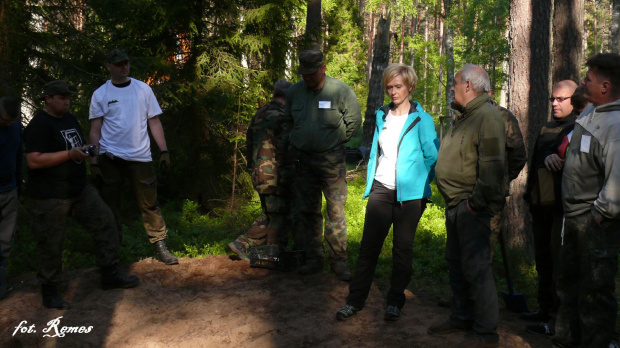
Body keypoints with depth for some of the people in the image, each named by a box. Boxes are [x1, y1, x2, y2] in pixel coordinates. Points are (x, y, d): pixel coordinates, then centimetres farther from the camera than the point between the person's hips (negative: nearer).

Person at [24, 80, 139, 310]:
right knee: (51, 245, 2)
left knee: (106, 223, 6)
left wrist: (85, 150, 4)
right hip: (50, 197, -8)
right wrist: (70, 154, -24)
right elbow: (34, 161, -22)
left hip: (79, 189, 8)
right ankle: (50, 293, 18)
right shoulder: (39, 125, -14)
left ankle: (110, 276, 17)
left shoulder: (69, 119, 13)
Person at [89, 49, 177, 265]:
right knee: (110, 206, 7)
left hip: (140, 156, 0)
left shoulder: (143, 89, 7)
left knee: (150, 204, 1)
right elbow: (95, 131, 3)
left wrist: (164, 151, -1)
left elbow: (154, 122, 7)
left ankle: (161, 247, 8)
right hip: (110, 158, 0)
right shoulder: (100, 94, 4)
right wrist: (94, 162, -3)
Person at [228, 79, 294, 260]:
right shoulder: (281, 118, -15)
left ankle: (242, 244, 19)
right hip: (275, 176, -9)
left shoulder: (259, 114, 13)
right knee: (280, 218, 2)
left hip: (259, 175, 9)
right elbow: (285, 149, -21)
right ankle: (275, 257, 7)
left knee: (270, 215, 20)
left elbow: (250, 143, 19)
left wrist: (252, 165, 26)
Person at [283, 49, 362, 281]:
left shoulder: (340, 91, -7)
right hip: (303, 160, 4)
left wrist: (335, 141, 4)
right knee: (308, 212, 10)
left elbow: (354, 121, 2)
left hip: (332, 160, -4)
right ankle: (313, 259, 21)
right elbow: (288, 120, 22)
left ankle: (339, 261, 6)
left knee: (336, 211, -5)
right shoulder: (295, 91, 6)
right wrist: (297, 141, 14)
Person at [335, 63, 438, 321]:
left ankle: (395, 302, 20)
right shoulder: (382, 116, 12)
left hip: (408, 193, -3)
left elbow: (432, 158, -1)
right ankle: (355, 300, 11)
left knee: (402, 248, 6)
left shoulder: (422, 120, -3)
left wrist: (422, 189, -4)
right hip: (380, 190, 4)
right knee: (369, 245, 2)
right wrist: (369, 183, 13)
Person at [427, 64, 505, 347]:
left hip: (471, 207, -10)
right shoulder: (466, 116, 17)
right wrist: (453, 200, 18)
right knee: (455, 262, 18)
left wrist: (477, 202, -21)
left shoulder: (488, 116, -15)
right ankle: (461, 318, 33)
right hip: (455, 205, 10)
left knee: (475, 267, -5)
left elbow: (492, 165, -24)